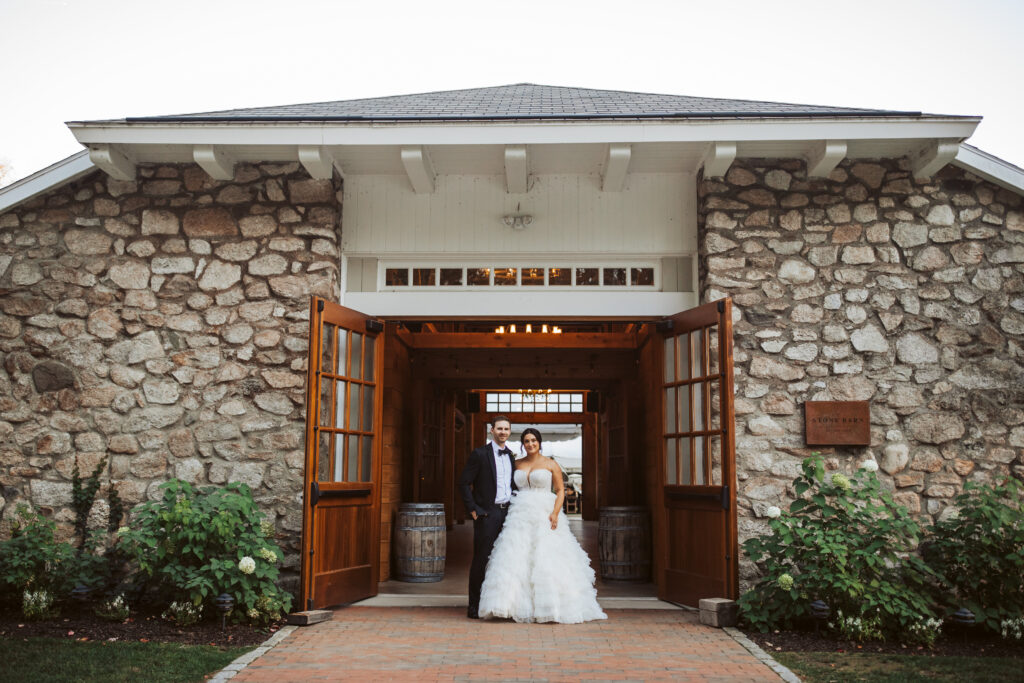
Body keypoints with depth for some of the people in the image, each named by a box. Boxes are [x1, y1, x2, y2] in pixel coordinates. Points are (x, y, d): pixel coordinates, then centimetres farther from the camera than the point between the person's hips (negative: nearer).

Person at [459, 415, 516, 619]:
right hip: (487, 514, -6)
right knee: (482, 559, -2)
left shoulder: (511, 457, 14)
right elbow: (463, 483, -6)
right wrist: (473, 509, -10)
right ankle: (475, 606, 6)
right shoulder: (480, 454, -5)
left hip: (508, 512, 6)